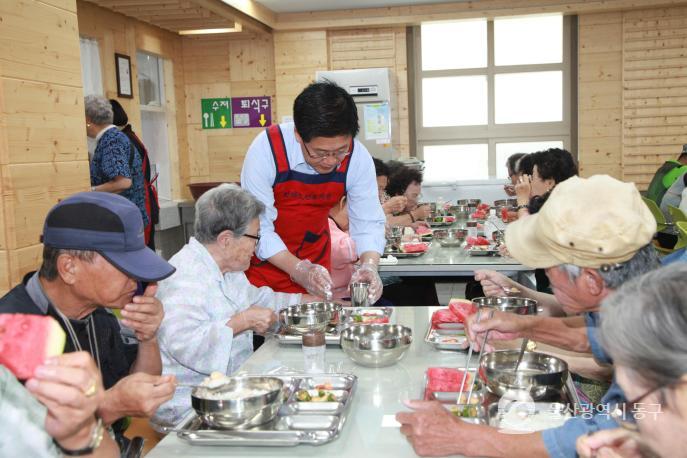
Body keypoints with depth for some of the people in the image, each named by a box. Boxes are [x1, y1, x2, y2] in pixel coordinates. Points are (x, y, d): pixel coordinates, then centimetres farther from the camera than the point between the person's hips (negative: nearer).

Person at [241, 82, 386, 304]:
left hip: (313, 252, 3)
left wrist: (369, 266, -31)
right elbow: (258, 227, -25)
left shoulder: (358, 159, -20)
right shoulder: (266, 149, -29)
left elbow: (368, 223, -13)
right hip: (263, 257, -2)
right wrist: (298, 270, -36)